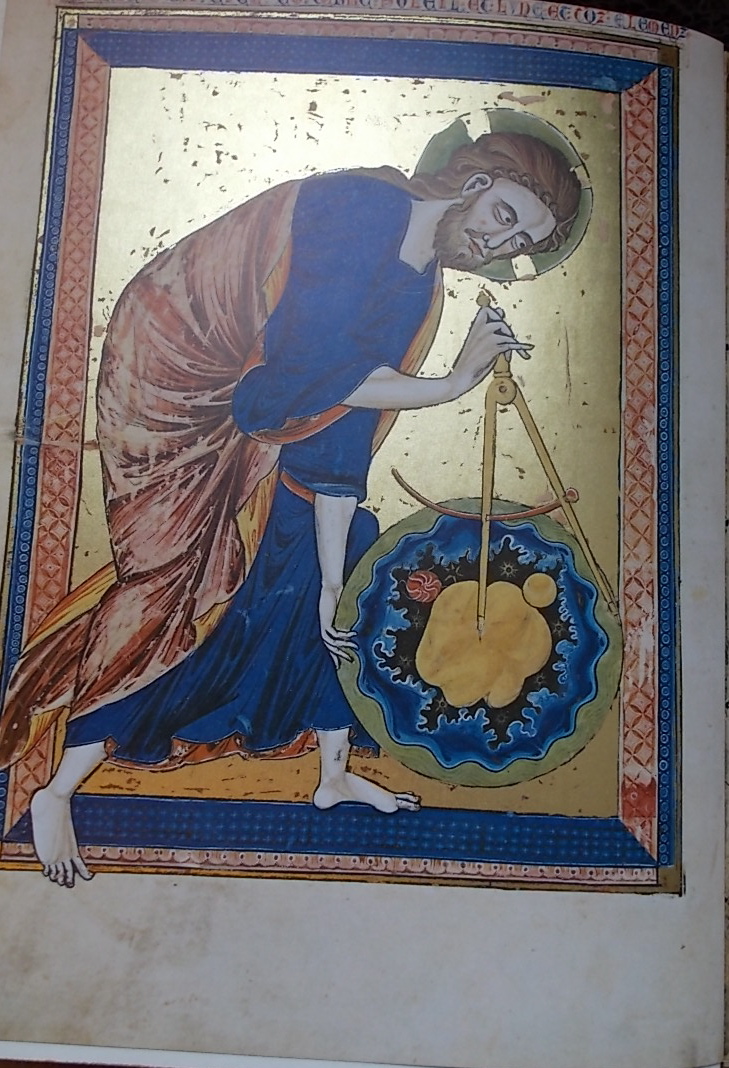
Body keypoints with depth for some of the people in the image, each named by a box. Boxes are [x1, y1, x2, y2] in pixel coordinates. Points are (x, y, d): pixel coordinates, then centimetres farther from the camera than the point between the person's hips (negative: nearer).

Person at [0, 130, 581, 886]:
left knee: (312, 569, 5)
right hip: (168, 375, -8)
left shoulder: (420, 293, 2)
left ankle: (333, 774, 21)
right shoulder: (364, 206, -21)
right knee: (179, 575, -11)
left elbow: (341, 441, -1)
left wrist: (332, 586, -3)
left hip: (248, 406, 8)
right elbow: (314, 367, -28)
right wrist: (452, 383, -19)